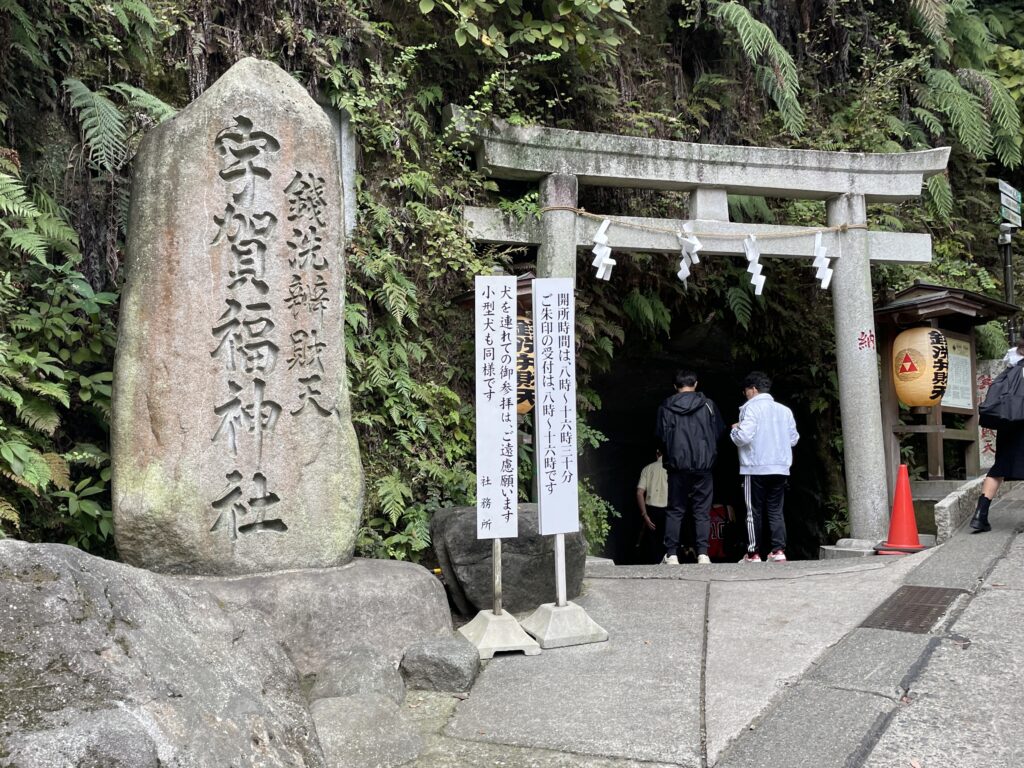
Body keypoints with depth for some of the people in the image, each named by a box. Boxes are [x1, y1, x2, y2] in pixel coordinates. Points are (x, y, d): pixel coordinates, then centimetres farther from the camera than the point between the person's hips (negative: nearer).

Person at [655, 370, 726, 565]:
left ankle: (671, 554, 1)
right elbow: (720, 431, 5)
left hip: (677, 466, 0)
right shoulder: (708, 405, 3)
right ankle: (703, 553, -3)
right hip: (703, 466, 0)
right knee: (702, 511, 4)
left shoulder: (665, 407, 1)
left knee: (674, 511, 6)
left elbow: (661, 436, -1)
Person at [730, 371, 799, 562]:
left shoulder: (751, 408, -8)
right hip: (780, 468, 5)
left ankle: (753, 554, 6)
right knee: (776, 511, 9)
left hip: (755, 469, -5)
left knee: (754, 512, 4)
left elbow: (743, 437, -17)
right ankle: (779, 550, -1)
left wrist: (735, 430, 3)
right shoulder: (785, 410, 10)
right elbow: (793, 438, 15)